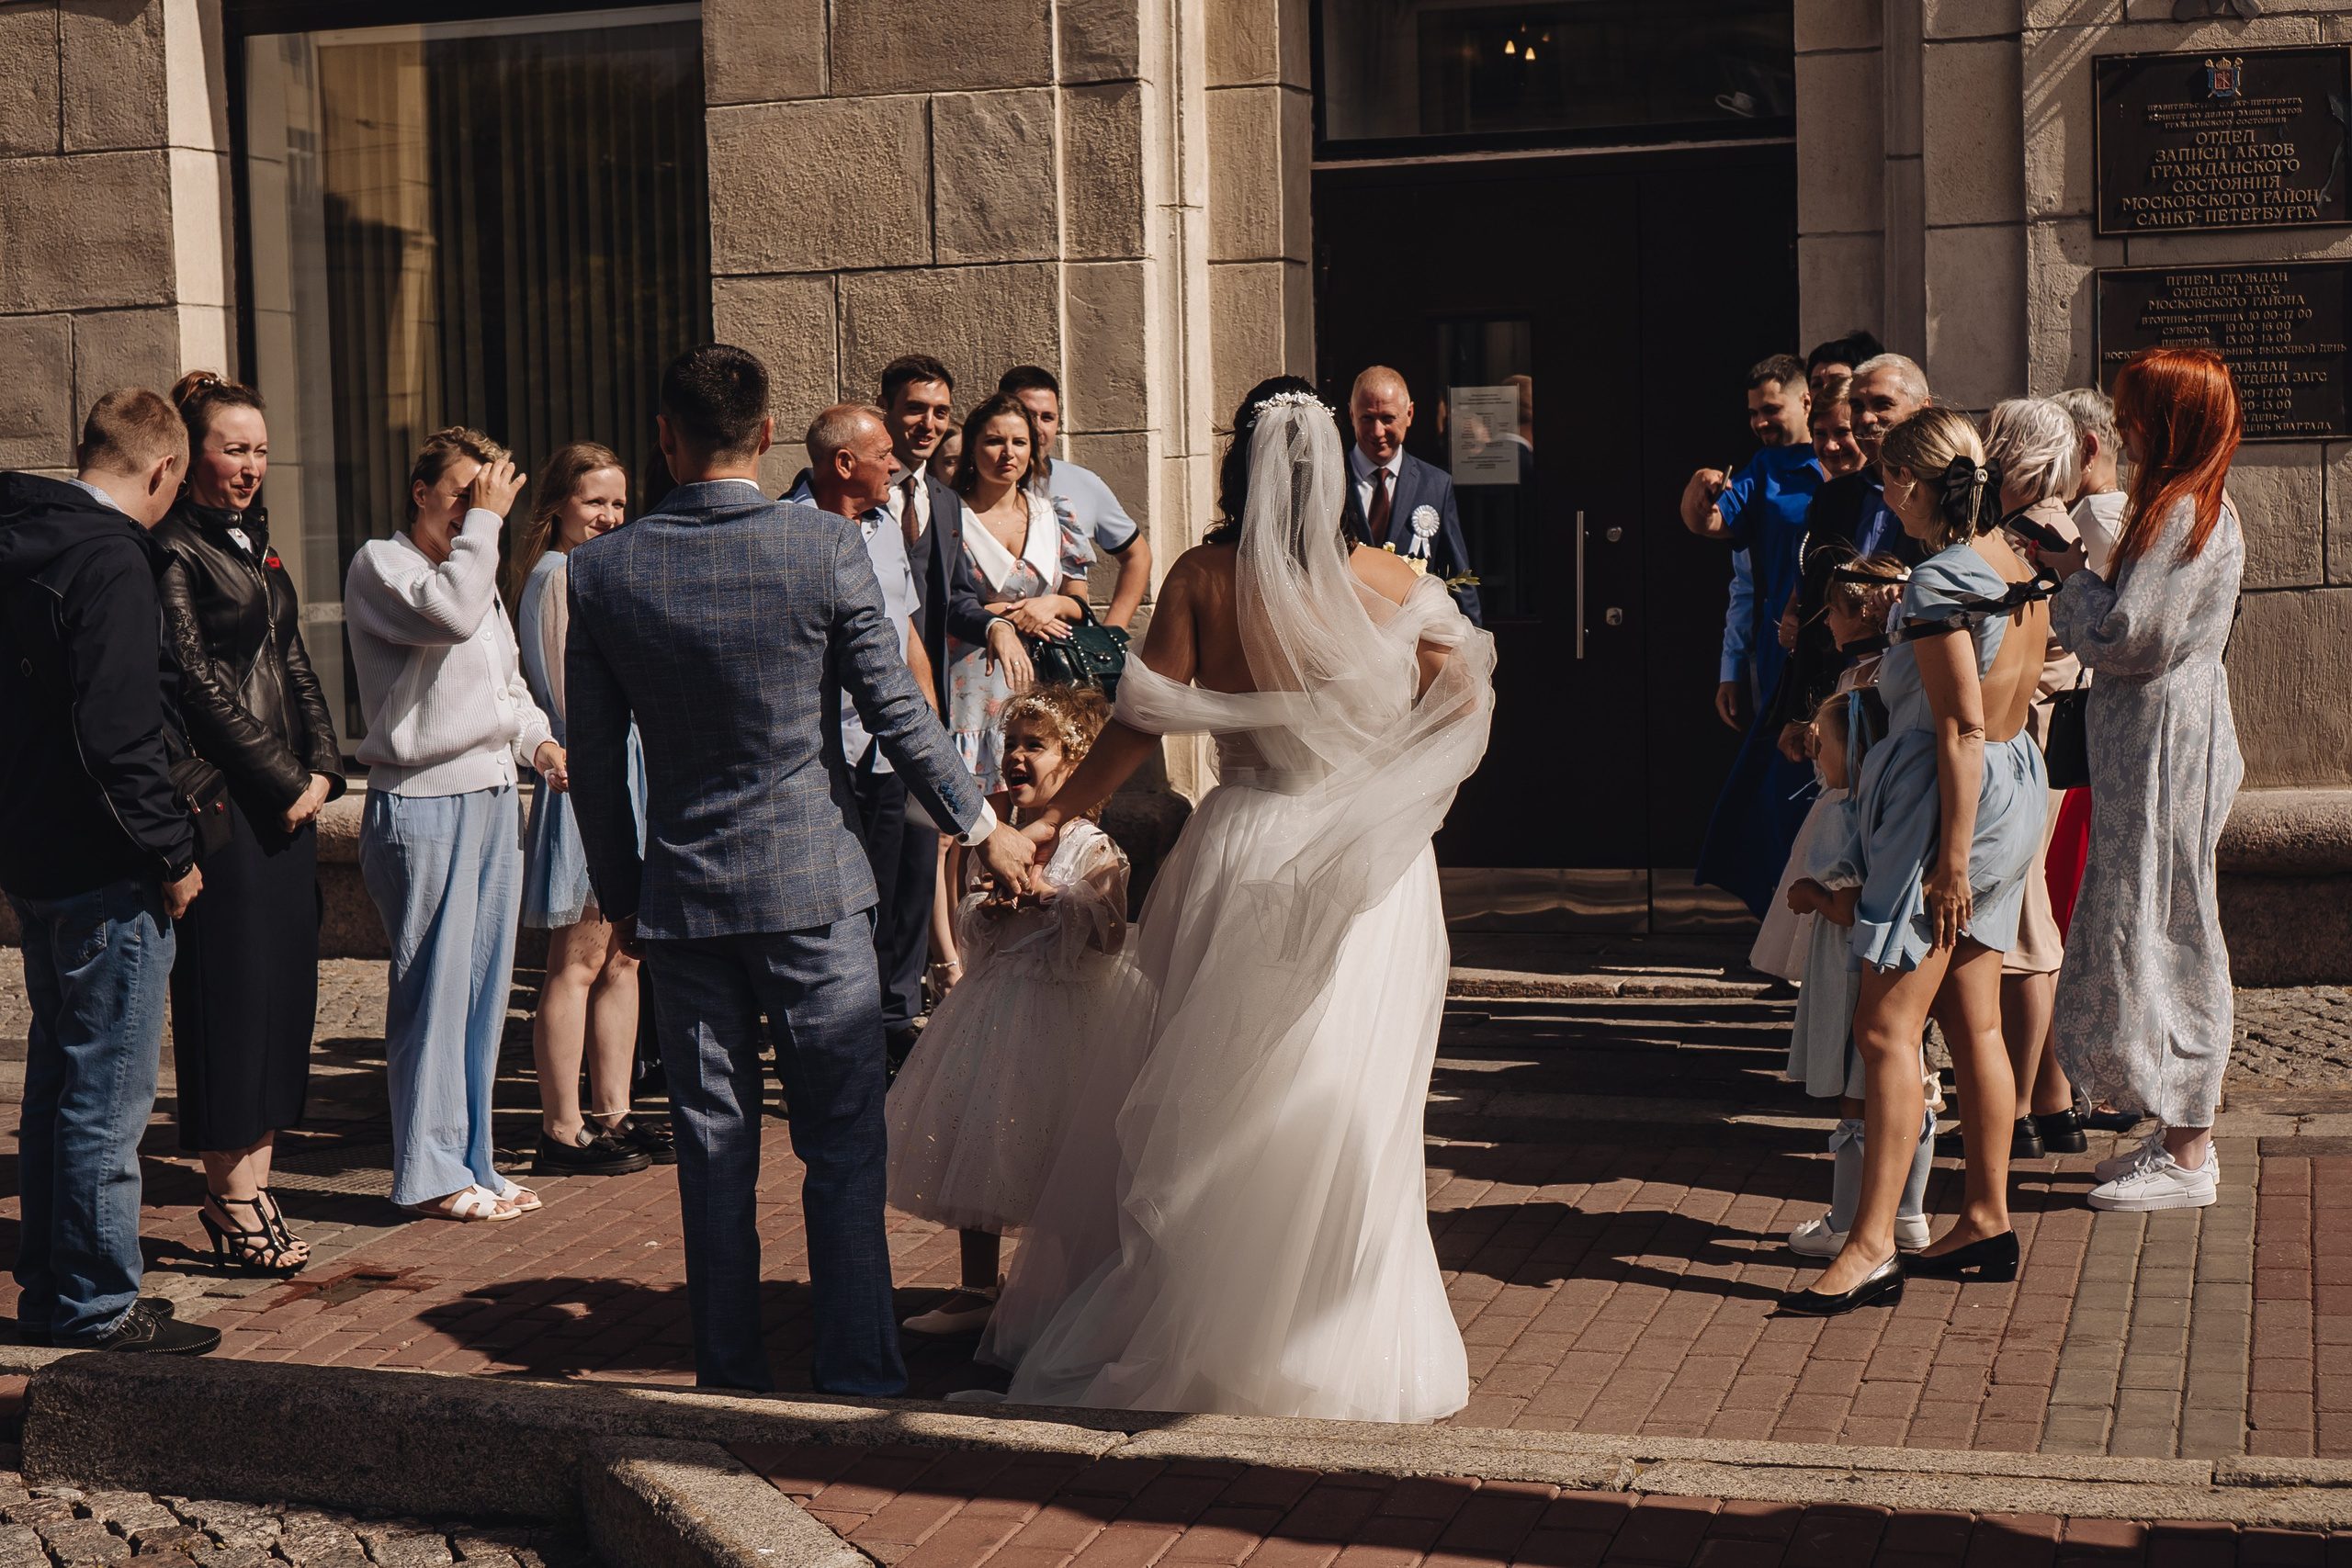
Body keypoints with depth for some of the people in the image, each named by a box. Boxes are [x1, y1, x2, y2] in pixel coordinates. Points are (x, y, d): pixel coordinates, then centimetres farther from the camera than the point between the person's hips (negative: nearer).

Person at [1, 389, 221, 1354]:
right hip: (105, 876, -10)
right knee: (107, 1099, -1)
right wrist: (170, 853, -14)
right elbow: (115, 738, -24)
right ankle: (97, 1310, 7)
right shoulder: (110, 562, -18)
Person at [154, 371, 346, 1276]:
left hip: (287, 797, 8)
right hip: (221, 800, -8)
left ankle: (249, 1189, 15)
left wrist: (321, 767, 6)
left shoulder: (253, 543, 17)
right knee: (230, 989, -4)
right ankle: (231, 1201, 4)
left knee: (284, 985, 8)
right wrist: (282, 779, -11)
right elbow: (199, 684, -14)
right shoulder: (174, 552, -9)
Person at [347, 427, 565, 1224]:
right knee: (434, 988, -5)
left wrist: (538, 741, 9)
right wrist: (485, 519, -16)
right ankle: (429, 1172, 2)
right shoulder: (380, 564, -5)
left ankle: (470, 1162, 17)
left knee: (483, 985, 9)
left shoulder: (478, 571, 21)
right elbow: (448, 613, -26)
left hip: (494, 794, 8)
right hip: (422, 802, -8)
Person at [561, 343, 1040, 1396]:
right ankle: (858, 1374, 8)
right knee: (843, 1146, 5)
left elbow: (595, 758, 3)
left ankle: (730, 1372, 17)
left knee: (713, 1150, 10)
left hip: (682, 895, 2)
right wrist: (980, 825, 8)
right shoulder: (827, 547, -10)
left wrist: (621, 896, 14)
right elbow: (896, 713, -6)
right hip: (814, 887, -2)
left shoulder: (601, 570, -3)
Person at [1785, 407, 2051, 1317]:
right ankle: (1988, 1223, 20)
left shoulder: (1941, 581, -16)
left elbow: (1963, 730, -20)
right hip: (2015, 790, 9)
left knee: (1886, 1027, -8)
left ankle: (1871, 1247, -9)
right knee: (1974, 1023, 14)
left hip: (1951, 802, -9)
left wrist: (1951, 857, -20)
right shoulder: (2021, 571, 10)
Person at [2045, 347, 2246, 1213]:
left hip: (2166, 746, -10)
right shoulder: (2193, 506, 14)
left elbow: (2127, 640, -20)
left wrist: (2072, 568, -7)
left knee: (2165, 936, -4)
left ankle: (2187, 1158, 4)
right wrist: (2078, 569, 9)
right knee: (2154, 937, 13)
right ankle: (2181, 1134, 21)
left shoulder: (2185, 515, -17)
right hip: (2149, 742, 10)